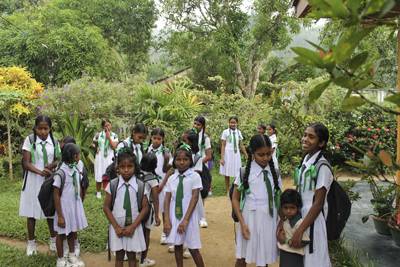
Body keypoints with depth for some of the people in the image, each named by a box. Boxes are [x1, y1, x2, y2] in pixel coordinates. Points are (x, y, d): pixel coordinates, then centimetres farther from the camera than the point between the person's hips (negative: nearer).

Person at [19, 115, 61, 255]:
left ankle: (53, 240, 25)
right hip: (33, 180, -2)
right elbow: (26, 163, -11)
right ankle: (31, 242, 22)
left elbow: (59, 159, 8)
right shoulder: (29, 140, -7)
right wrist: (40, 171, -28)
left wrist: (53, 165, -15)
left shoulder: (54, 141, 1)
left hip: (50, 180, 2)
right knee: (31, 212, 6)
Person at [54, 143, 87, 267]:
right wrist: (60, 215, -16)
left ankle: (72, 256, 38)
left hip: (76, 206, 6)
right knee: (62, 234, 11)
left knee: (73, 232, 20)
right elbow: (56, 195, -17)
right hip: (65, 207, -6)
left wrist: (80, 205, 13)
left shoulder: (76, 169, -2)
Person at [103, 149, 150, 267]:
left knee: (132, 256, 11)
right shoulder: (112, 185, -7)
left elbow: (145, 208, -4)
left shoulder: (140, 185, -7)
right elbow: (106, 207, -2)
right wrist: (116, 226, -8)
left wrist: (133, 226, -10)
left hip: (134, 227, 0)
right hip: (117, 227, 0)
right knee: (119, 256, 12)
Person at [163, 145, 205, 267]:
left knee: (193, 248, 3)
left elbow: (194, 198, -12)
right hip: (175, 216, 4)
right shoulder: (172, 178, 4)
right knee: (177, 245, 13)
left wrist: (185, 220, -17)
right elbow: (167, 200, 1)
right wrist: (167, 220, -9)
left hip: (189, 217, -3)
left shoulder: (195, 176, -7)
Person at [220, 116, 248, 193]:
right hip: (228, 154, -3)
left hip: (236, 154, 3)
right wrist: (222, 158, -8)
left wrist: (247, 156, 12)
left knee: (237, 174, 2)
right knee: (227, 174, 5)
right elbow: (223, 145, -3)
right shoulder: (225, 132, -3)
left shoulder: (239, 132, 7)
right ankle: (227, 191, 15)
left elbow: (241, 145, 12)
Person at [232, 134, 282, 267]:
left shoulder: (275, 172, 1)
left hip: (270, 220, 2)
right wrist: (242, 223, -10)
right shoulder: (245, 172, -7)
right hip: (250, 219, -2)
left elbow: (279, 198, 8)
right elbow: (235, 199, -3)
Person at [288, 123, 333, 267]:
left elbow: (318, 203, -19)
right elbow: (299, 193, 7)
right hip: (300, 215, 7)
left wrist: (299, 230, -19)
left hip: (313, 220, -7)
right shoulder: (305, 161, 3)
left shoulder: (322, 167, -19)